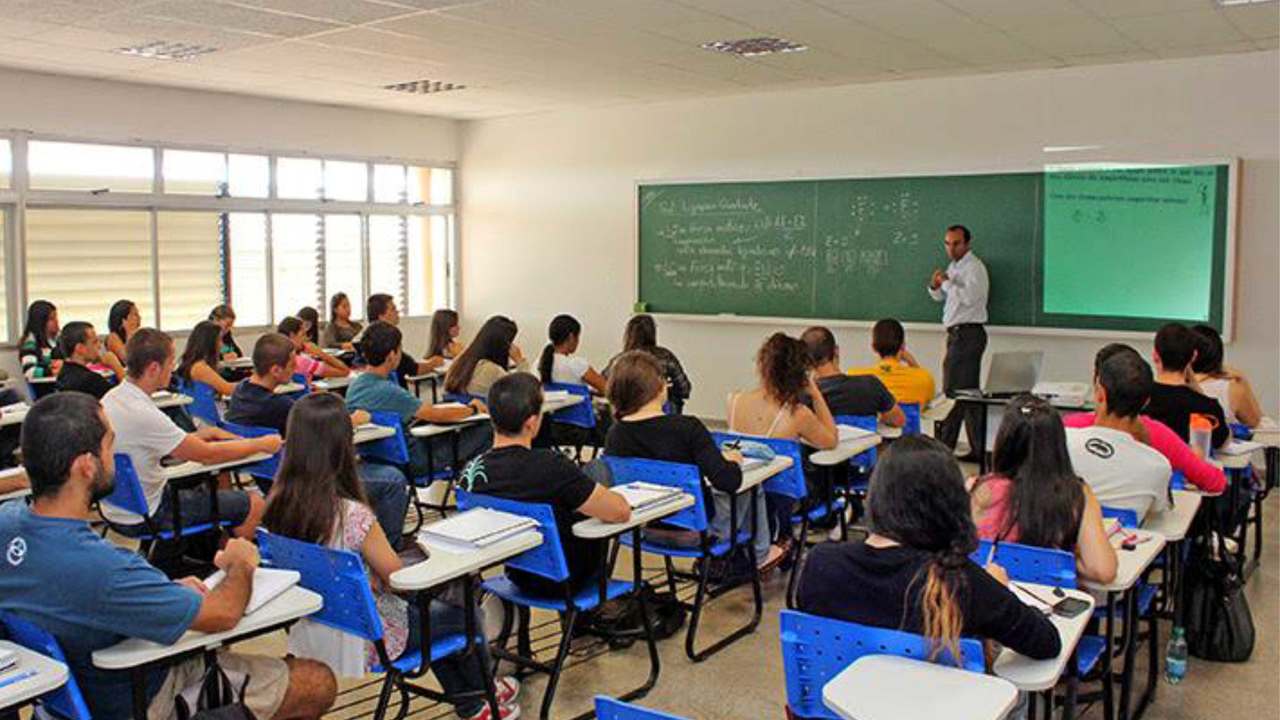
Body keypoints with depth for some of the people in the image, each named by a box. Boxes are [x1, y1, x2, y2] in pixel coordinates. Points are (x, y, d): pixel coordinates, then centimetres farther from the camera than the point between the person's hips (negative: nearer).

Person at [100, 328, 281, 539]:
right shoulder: (143, 415, -30)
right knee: (253, 503, -2)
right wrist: (261, 444, -9)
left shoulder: (110, 398, -1)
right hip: (144, 518, -9)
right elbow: (207, 455, -21)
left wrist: (197, 436, 4)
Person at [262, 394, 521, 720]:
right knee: (465, 614, 17)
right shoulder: (351, 514, -31)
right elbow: (398, 577, -16)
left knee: (428, 607, 29)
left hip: (311, 634, 7)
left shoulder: (277, 503, -11)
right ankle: (484, 690, 47)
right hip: (366, 637, -7)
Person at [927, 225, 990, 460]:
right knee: (968, 392, 11)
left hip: (968, 333, -10)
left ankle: (944, 447, -8)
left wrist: (946, 281, -16)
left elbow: (968, 297, -25)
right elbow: (939, 297, 24)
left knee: (954, 391, -11)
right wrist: (935, 285, 3)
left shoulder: (974, 267, -10)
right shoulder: (954, 267, 19)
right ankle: (978, 449, 17)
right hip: (958, 334, 10)